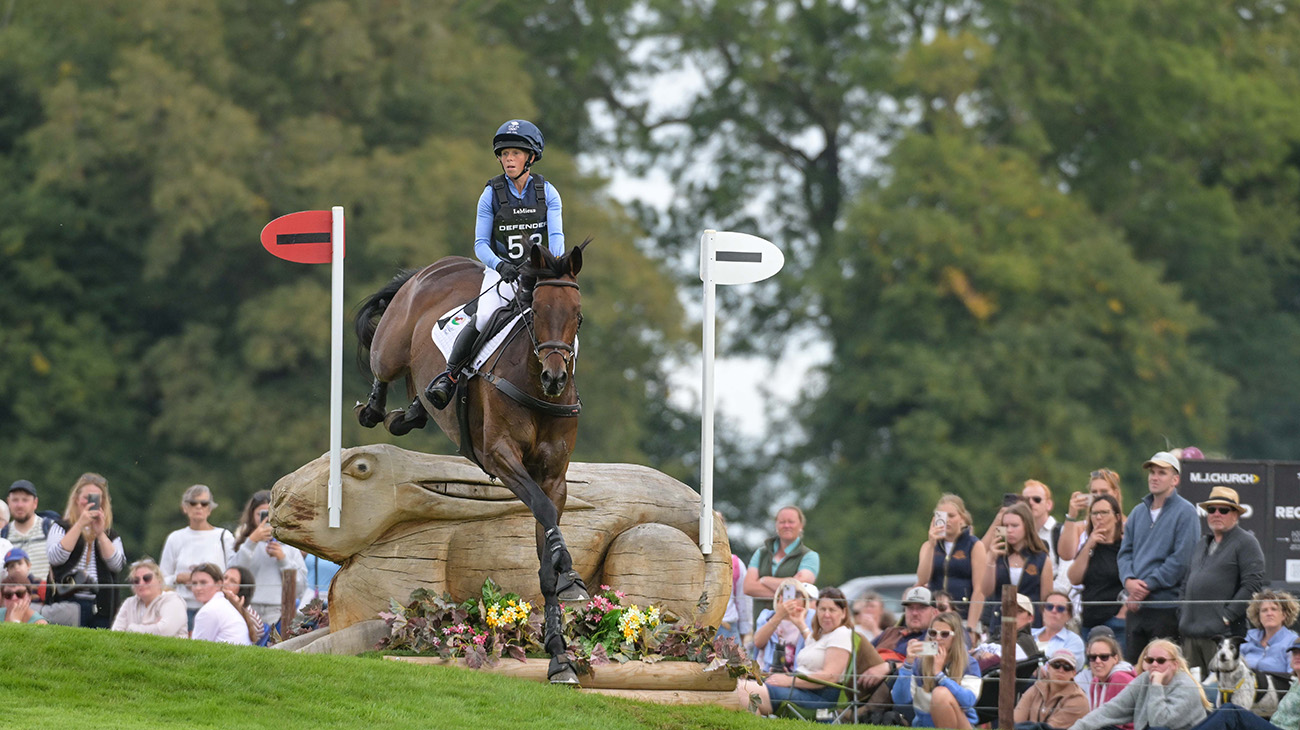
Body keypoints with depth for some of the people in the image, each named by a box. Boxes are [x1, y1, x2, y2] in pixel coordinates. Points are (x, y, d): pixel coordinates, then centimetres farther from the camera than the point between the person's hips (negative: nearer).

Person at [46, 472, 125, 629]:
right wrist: (80, 525, -11)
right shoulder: (61, 528, 10)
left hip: (100, 606, 3)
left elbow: (118, 565, 0)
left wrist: (100, 533, -8)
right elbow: (55, 557, -9)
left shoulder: (110, 535, 17)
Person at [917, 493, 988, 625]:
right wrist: (932, 545, -8)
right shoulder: (928, 546, 14)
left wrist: (971, 625, -12)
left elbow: (979, 590, -4)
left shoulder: (975, 546, 3)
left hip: (963, 616, -3)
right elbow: (922, 579, -1)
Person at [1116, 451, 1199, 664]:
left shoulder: (1185, 512, -4)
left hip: (1167, 607, -6)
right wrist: (1129, 581, -6)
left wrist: (1147, 586, -13)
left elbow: (1181, 560, -12)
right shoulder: (1139, 512, 17)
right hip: (1135, 607, 6)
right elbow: (1125, 551, 15)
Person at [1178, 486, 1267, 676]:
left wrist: (1227, 616, -16)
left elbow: (1253, 584, -12)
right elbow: (1188, 582, 28)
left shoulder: (1246, 543, -2)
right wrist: (1182, 617, 14)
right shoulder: (1202, 545, 23)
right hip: (1191, 633, 7)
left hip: (1223, 633, -7)